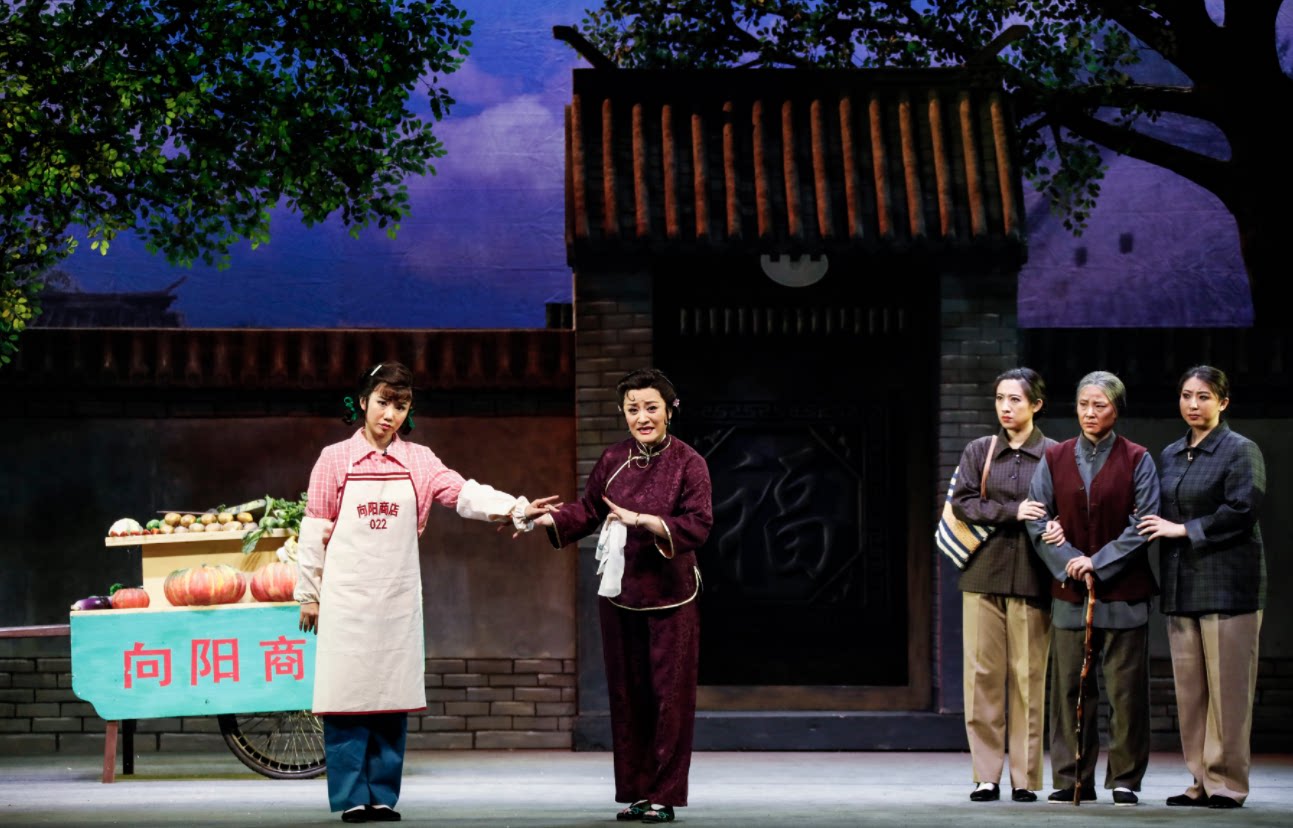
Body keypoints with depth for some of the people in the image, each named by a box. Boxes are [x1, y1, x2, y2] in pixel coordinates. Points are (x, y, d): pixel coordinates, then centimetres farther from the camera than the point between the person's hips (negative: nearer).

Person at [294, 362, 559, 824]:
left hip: (397, 599, 2)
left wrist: (516, 509, -23)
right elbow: (315, 531, 3)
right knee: (347, 698, -4)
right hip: (346, 596, -2)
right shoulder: (335, 460, 1)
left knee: (391, 700, 3)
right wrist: (308, 595, 2)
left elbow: (464, 494, -6)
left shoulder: (418, 461, 7)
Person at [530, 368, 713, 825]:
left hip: (670, 596, -4)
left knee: (668, 694, -2)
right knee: (627, 694, 8)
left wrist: (640, 519, -24)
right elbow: (587, 511, 13)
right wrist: (542, 520, -1)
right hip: (619, 592, 4)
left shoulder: (688, 463, -9)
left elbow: (698, 525, -16)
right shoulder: (613, 460, 4)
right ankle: (635, 791, 16)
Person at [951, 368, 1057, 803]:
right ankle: (986, 775, 3)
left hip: (1031, 577, -2)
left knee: (1028, 677, -2)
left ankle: (1025, 778, 2)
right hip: (983, 573, 2)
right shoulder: (978, 451, 12)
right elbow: (962, 503, 1)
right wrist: (1013, 512, -12)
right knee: (983, 675, -1)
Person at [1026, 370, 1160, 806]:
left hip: (1123, 590, -2)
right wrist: (1071, 563, -9)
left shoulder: (1136, 461, 2)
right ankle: (1072, 779, 9)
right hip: (1069, 591, 2)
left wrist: (1098, 563, -11)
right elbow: (1038, 521, 4)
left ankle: (1125, 779, 6)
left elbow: (1144, 524, -4)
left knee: (1125, 687, -1)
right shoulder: (1055, 459, 8)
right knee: (1070, 687, 2)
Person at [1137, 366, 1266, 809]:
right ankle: (1201, 780, 10)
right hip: (1181, 585, 6)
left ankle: (1227, 781, -1)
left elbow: (1242, 510, -13)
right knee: (1189, 688, 5)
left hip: (1227, 584, -6)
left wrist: (1184, 530, -11)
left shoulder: (1241, 451, -2)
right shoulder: (1170, 456, 17)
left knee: (1226, 686, -6)